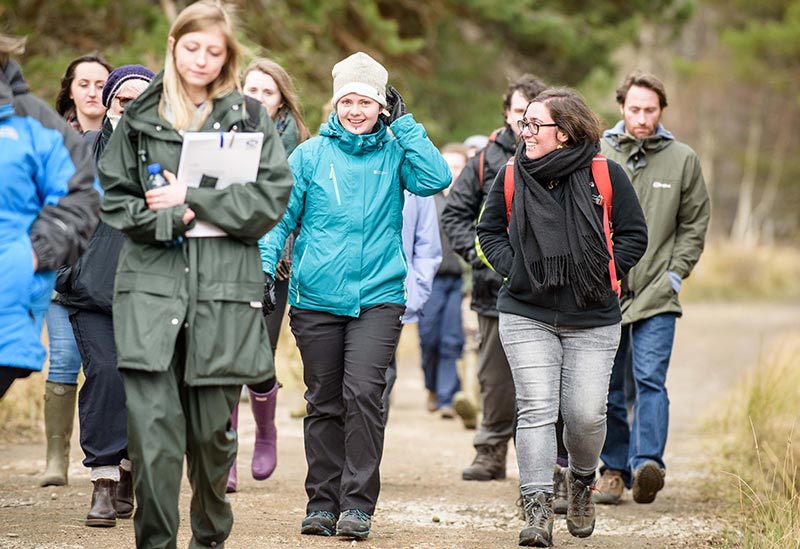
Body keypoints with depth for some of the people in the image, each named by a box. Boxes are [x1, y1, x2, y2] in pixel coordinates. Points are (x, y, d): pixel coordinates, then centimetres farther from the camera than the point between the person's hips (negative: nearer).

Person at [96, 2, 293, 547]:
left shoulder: (249, 116, 7)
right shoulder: (140, 118, 10)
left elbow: (273, 197, -2)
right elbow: (115, 198, 10)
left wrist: (194, 198, -10)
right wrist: (168, 218, -8)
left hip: (224, 288, 0)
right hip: (151, 284, 0)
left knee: (213, 429, 5)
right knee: (152, 425, -12)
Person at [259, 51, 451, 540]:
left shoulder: (394, 152, 5)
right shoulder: (310, 154, 5)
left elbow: (436, 179, -12)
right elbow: (280, 217, 6)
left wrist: (404, 123, -8)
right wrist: (264, 265, -8)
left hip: (378, 297, -1)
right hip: (316, 299, 1)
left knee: (363, 394, -14)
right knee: (324, 403, 7)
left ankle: (358, 504, -8)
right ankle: (323, 502, 17)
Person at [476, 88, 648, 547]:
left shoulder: (607, 175, -4)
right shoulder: (511, 176, 2)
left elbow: (634, 235, 2)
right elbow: (490, 230, 14)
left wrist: (600, 274, -6)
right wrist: (513, 267, -2)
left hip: (593, 322, -1)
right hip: (526, 316, 1)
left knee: (586, 414, -3)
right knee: (536, 409, -10)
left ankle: (582, 481, 29)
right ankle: (539, 510, -8)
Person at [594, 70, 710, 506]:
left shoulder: (683, 160, 4)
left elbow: (695, 223, 10)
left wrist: (676, 273, 0)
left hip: (657, 295, -1)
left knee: (650, 381, -15)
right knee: (609, 388, 7)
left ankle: (647, 463, -23)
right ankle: (614, 467, 16)